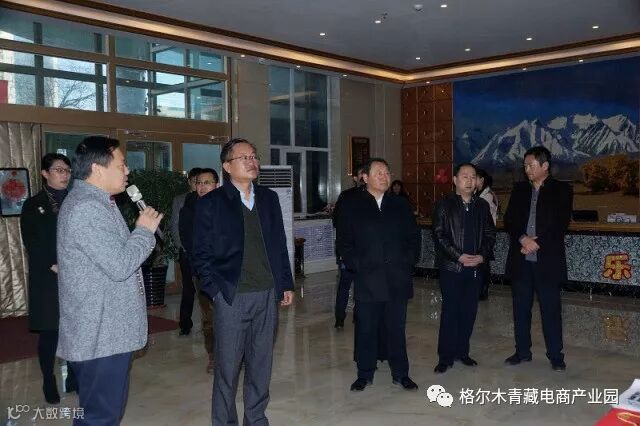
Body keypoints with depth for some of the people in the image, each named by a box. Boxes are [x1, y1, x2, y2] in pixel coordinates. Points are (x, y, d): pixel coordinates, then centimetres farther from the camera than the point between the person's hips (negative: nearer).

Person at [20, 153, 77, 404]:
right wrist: (54, 267, -16)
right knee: (49, 332, 3)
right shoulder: (34, 205, 3)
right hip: (48, 280, -3)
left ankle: (73, 378, 17)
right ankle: (49, 383, 16)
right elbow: (32, 244, -5)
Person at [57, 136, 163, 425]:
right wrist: (144, 230, -13)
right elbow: (120, 266, -24)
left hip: (106, 328, 11)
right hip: (100, 333, -11)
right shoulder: (86, 208, -21)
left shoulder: (94, 203, 14)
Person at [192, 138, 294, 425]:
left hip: (268, 294, 4)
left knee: (261, 364, 13)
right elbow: (201, 254, -3)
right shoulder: (210, 203, -3)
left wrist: (286, 284, 11)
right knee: (227, 367, 6)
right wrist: (216, 291, -8)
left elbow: (280, 245, 13)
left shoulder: (269, 198, 10)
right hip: (232, 297, -4)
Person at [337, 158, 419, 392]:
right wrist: (357, 266, -8)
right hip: (367, 279, -2)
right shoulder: (352, 205, 3)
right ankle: (364, 374, 20)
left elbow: (412, 237, 11)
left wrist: (408, 263, 0)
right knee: (366, 329, 6)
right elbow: (345, 241, 0)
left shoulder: (401, 204, 11)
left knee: (397, 327, 9)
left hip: (397, 278, 2)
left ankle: (400, 373, 22)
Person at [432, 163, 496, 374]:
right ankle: (445, 357, 6)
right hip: (451, 267, -4)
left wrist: (482, 256, -6)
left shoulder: (482, 205, 11)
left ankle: (462, 351, 21)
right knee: (450, 311, -2)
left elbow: (490, 234, 10)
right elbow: (439, 235, -8)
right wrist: (459, 256, -15)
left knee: (469, 311, 8)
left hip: (475, 267, 4)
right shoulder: (444, 205, -1)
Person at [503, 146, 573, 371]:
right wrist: (523, 239, -12)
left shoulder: (562, 190, 0)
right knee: (521, 308, 10)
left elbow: (561, 224, -7)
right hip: (521, 260, 4)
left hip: (547, 261, -3)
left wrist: (537, 242, -15)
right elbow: (509, 220, 5)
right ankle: (522, 351, 23)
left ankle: (555, 355, 15)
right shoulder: (519, 189, 10)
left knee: (551, 310, 3)